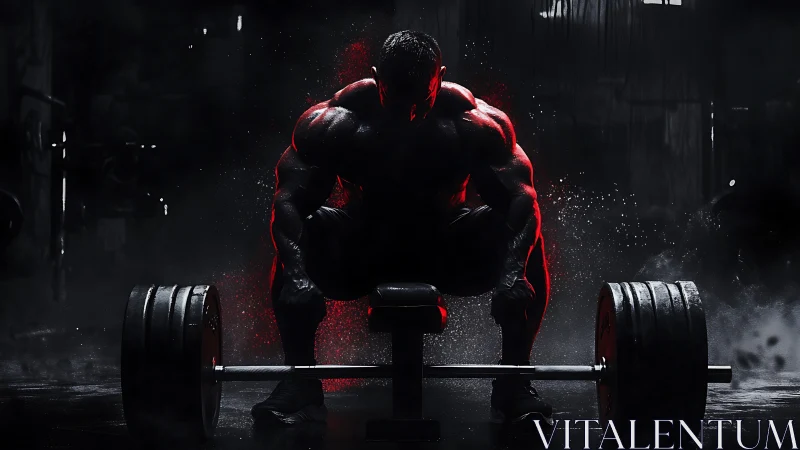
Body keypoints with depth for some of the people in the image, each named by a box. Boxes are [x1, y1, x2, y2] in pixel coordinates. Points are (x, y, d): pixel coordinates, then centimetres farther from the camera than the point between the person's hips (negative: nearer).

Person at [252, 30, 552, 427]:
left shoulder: (474, 123, -23)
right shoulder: (332, 123, -23)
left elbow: (521, 200, -28)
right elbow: (289, 202, -28)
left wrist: (513, 273, -46)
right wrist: (297, 275, -46)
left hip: (449, 252, 0)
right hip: (359, 253, 0)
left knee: (526, 239, -28)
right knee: (302, 232, -31)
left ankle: (513, 383, -21)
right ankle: (300, 382, -25)